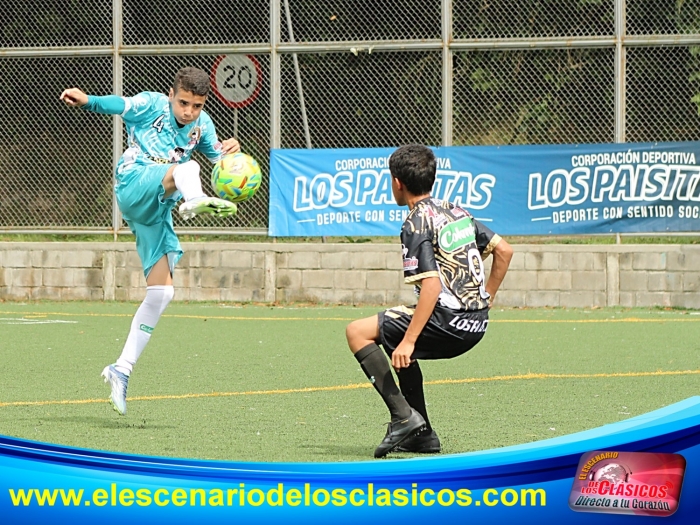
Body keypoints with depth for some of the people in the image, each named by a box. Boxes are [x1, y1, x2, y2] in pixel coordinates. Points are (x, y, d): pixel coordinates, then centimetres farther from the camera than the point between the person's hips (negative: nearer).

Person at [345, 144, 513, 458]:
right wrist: (485, 300, 22)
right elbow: (504, 250, 17)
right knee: (395, 337, 30)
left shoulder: (416, 224, -10)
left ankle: (403, 415, -9)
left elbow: (432, 285, -20)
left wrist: (408, 341, -22)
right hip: (476, 325, 9)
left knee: (357, 332, 0)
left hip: (448, 321, -9)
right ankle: (422, 434, 25)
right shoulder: (455, 211, 14)